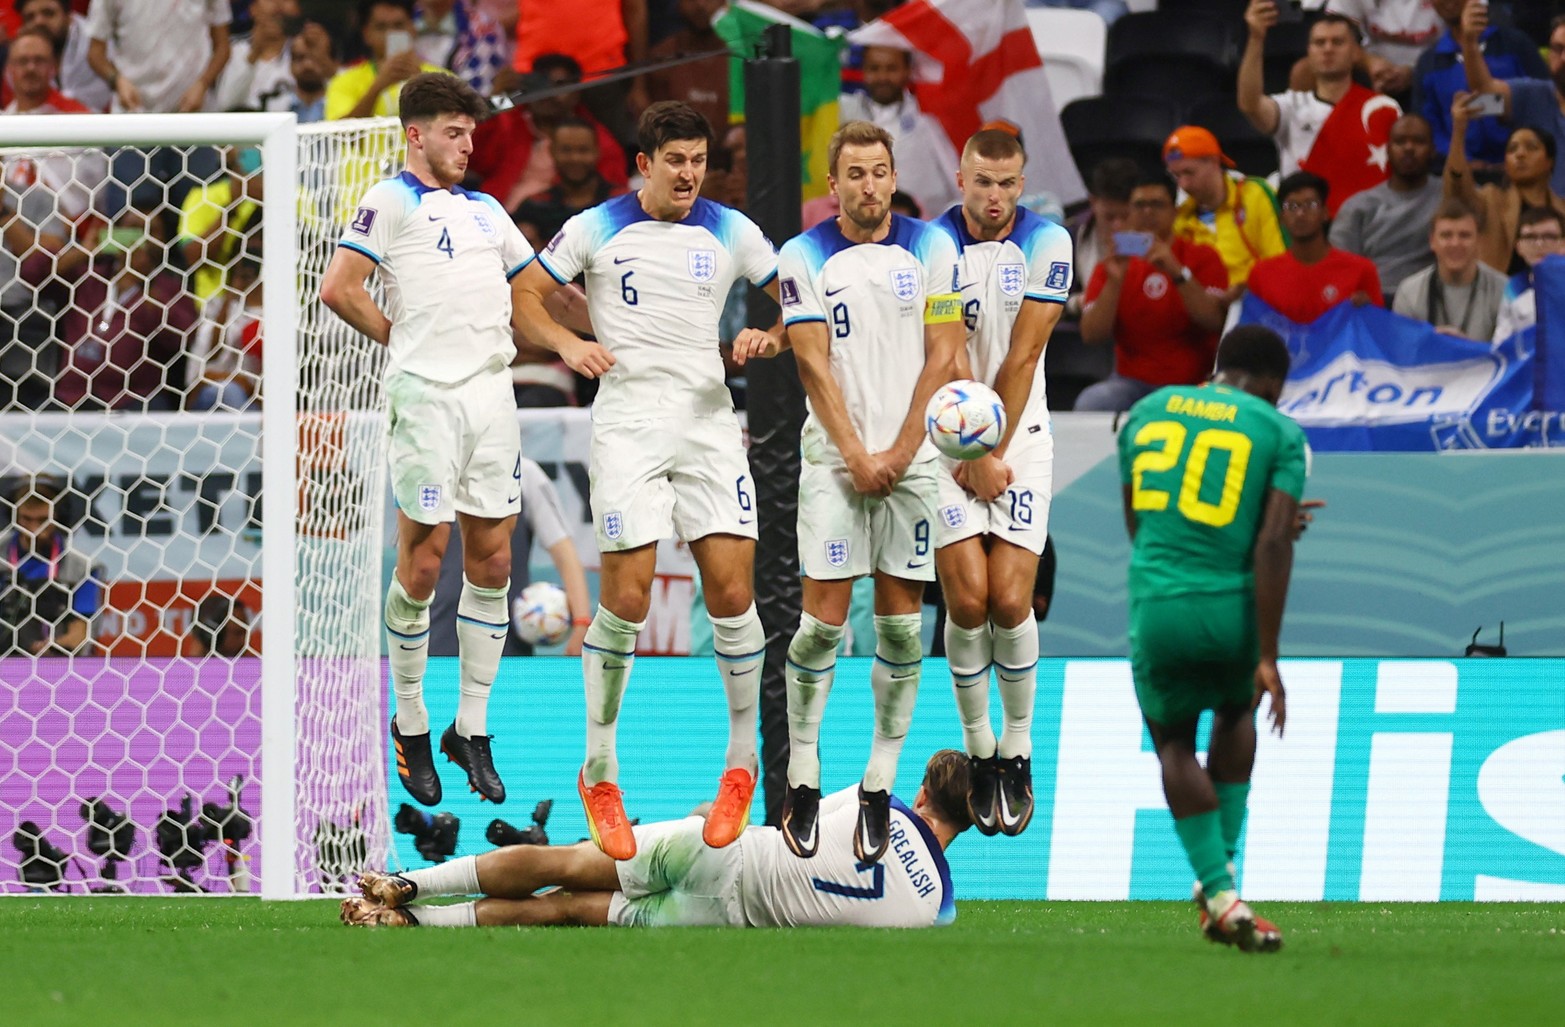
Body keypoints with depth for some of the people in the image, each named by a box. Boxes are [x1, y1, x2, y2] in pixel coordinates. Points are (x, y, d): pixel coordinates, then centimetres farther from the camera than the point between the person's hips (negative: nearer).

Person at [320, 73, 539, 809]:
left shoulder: (484, 210, 18)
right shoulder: (391, 201, -3)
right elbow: (339, 287, -12)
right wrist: (400, 337, -2)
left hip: (491, 388, 6)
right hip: (426, 396, -6)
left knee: (491, 561, 5)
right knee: (423, 562, -3)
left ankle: (472, 728, 12)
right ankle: (410, 725, 11)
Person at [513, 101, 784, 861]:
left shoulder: (730, 232, 7)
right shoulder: (595, 230, 2)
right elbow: (526, 295, 9)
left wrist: (772, 336, -6)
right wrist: (567, 344, -9)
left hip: (708, 420, 2)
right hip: (627, 421, -2)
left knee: (731, 591, -6)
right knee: (624, 599, -9)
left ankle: (741, 767, 10)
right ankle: (599, 774, 6)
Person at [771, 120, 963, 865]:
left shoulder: (931, 250, 3)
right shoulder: (805, 258, 1)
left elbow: (941, 358, 1)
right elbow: (814, 365, -3)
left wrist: (899, 453, -7)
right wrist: (857, 455, -10)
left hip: (911, 460, 1)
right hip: (835, 458, -1)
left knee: (900, 623, 0)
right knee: (823, 619, -5)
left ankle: (879, 788, 5)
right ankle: (802, 782, 4)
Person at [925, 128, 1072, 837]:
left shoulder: (1047, 244, -5)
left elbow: (1021, 358, -7)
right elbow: (949, 360, -10)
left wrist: (993, 450, -9)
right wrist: (975, 456, -14)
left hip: (1020, 433, 0)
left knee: (1010, 602, -9)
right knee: (967, 599, -9)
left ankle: (1017, 751, 7)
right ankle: (979, 753, 6)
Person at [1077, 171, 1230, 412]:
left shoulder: (1202, 258, 6)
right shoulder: (1110, 266, 10)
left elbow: (1215, 321, -11)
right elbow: (1091, 336, -2)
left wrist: (1177, 272, -21)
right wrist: (1114, 281, -14)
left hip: (1193, 385, -2)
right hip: (1132, 382, 2)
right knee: (1090, 403, -29)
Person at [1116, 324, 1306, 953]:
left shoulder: (1146, 411, 13)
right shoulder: (1279, 433, 2)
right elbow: (1273, 544, -8)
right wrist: (1268, 658, -7)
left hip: (1156, 610, 1)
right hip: (1233, 611, -1)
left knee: (1175, 742, 20)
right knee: (1236, 710, 31)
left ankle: (1221, 895, 5)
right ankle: (1222, 866, 27)